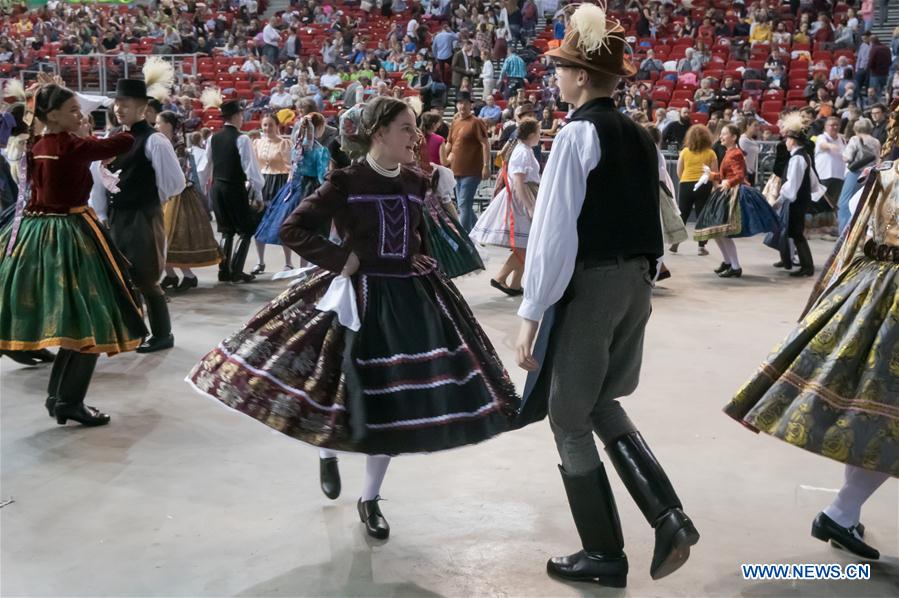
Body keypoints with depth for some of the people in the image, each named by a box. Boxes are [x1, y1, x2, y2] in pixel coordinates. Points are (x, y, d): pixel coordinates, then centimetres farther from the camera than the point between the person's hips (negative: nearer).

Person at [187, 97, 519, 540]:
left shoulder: (416, 184, 5)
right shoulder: (346, 182, -10)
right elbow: (292, 230, -10)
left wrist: (424, 259, 4)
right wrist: (340, 259, -16)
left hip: (410, 297, 5)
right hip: (360, 297, -4)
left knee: (396, 402, 6)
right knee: (349, 392, 0)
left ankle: (369, 500, 23)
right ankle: (328, 452, 38)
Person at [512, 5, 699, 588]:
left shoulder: (578, 133, -14)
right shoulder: (640, 136, 9)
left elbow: (554, 230, -19)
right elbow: (654, 219, 12)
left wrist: (531, 314, -16)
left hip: (587, 287, -8)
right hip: (635, 283, 8)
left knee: (569, 419, 8)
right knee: (600, 402, 23)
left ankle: (605, 555, 19)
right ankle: (670, 518, 11)